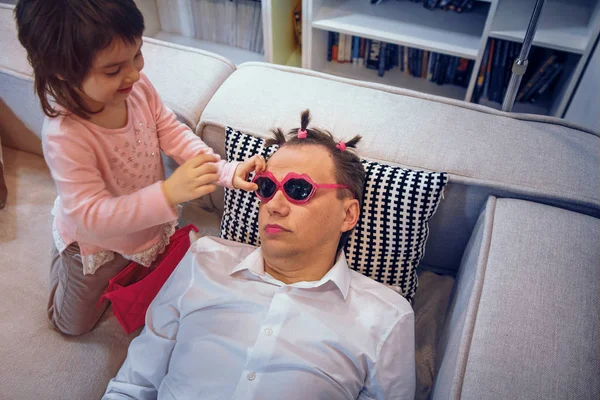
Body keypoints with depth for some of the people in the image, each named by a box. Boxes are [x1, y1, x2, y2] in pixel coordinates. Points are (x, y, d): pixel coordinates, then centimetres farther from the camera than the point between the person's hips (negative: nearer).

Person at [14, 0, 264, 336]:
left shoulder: (138, 86, -25)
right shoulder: (64, 135, -41)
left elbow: (172, 132, -14)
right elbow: (91, 217, -40)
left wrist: (226, 171, -28)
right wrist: (169, 193, -52)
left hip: (152, 229, 5)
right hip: (96, 246, -4)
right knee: (74, 325, 26)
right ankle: (61, 261, 46)